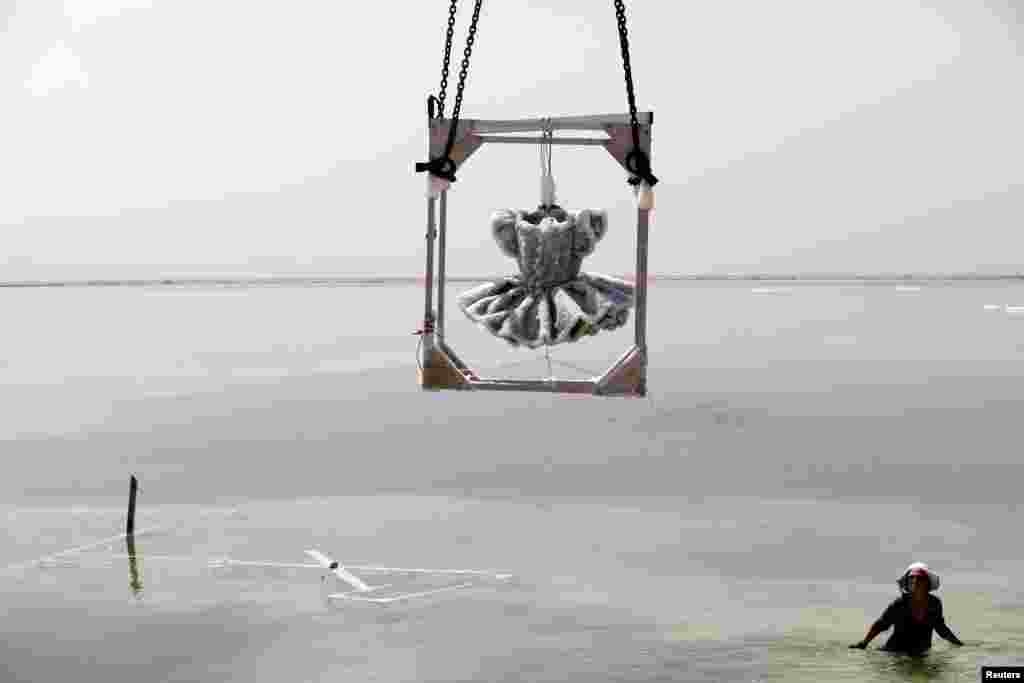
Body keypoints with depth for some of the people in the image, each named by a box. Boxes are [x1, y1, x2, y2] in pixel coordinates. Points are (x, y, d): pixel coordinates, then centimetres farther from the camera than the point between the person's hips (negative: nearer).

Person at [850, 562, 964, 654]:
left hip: (921, 653, 4)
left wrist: (958, 643, 23)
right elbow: (880, 624, -1)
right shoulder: (900, 604, -9)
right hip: (895, 652, -4)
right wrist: (864, 642, -8)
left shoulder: (935, 603, 0)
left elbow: (941, 627, 18)